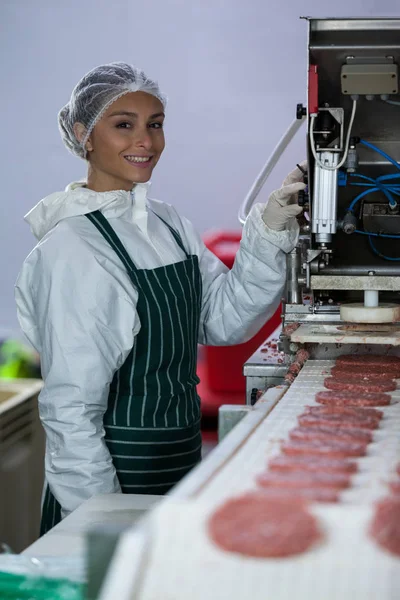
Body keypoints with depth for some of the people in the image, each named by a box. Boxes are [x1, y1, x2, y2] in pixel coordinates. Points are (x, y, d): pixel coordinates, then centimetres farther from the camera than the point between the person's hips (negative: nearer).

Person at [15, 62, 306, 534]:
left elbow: (225, 320, 2)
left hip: (179, 464, 8)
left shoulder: (169, 225, 4)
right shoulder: (72, 251, -19)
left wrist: (268, 234, -9)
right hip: (117, 477, -7)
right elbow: (70, 411, -21)